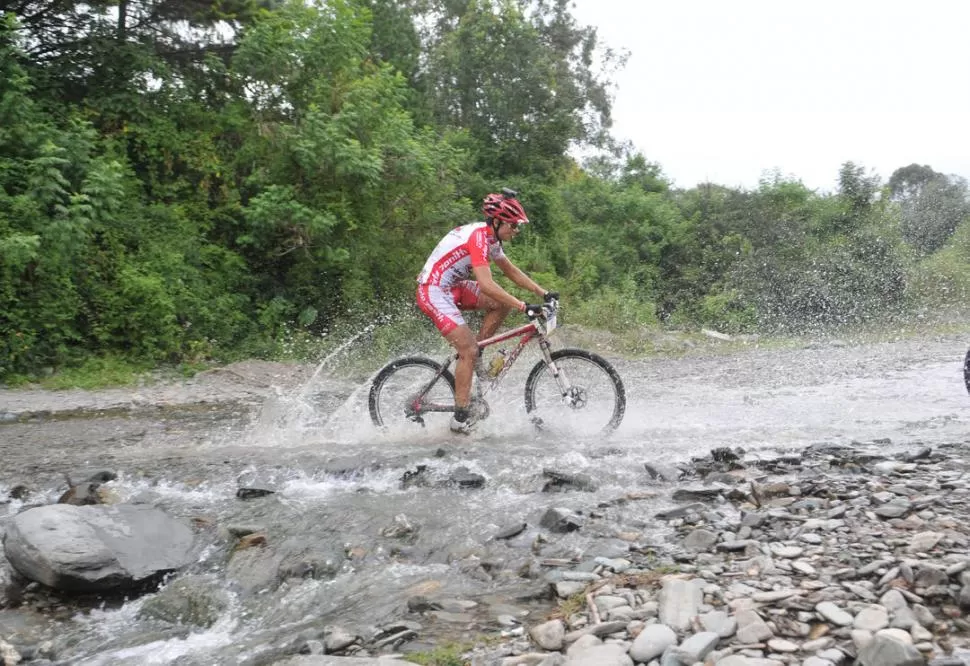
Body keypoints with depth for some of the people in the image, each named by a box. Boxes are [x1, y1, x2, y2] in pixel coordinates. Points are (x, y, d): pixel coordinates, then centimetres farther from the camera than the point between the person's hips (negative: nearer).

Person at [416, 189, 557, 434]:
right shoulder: (478, 237, -23)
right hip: (433, 292, -9)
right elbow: (486, 285, -31)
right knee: (468, 350, -14)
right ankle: (461, 418, -5)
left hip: (452, 287, 9)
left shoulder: (490, 237, 7)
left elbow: (511, 271, 16)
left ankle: (473, 355, 7)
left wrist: (543, 293, 9)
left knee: (503, 303, 0)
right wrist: (524, 307, -32)